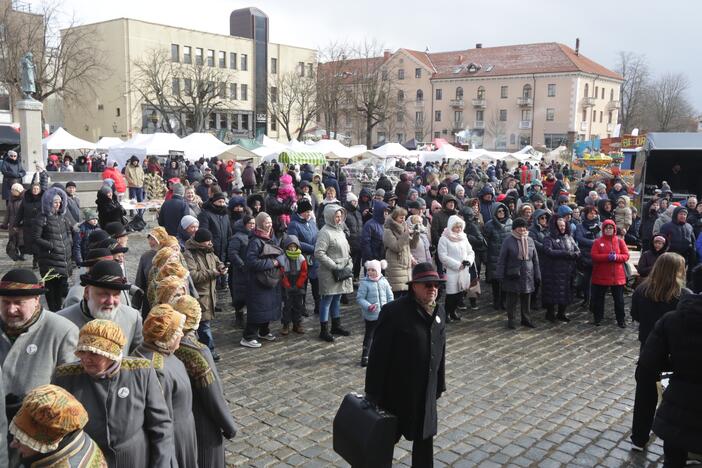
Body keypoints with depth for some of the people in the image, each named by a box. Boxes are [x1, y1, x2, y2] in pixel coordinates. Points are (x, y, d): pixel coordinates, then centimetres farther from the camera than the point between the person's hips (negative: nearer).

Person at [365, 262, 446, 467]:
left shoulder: (439, 312, 3)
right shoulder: (394, 311, -19)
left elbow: (440, 351, 11)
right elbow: (378, 355, -17)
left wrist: (439, 384, 14)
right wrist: (373, 392, -15)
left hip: (426, 392, 6)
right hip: (396, 391, -6)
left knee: (425, 439, 19)